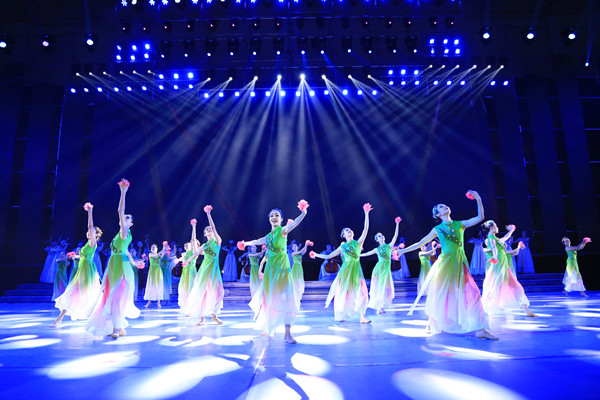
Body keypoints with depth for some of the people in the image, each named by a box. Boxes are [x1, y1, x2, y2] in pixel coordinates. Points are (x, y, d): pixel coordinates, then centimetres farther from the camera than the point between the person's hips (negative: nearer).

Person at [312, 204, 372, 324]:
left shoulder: (358, 242, 7)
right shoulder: (342, 247, 10)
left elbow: (366, 229, -4)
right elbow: (328, 256, 15)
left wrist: (366, 214, -10)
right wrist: (316, 255, 14)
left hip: (356, 269, -1)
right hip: (346, 269, 1)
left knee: (360, 291, -9)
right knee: (343, 291, 1)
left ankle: (362, 317, -4)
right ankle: (341, 315, 14)